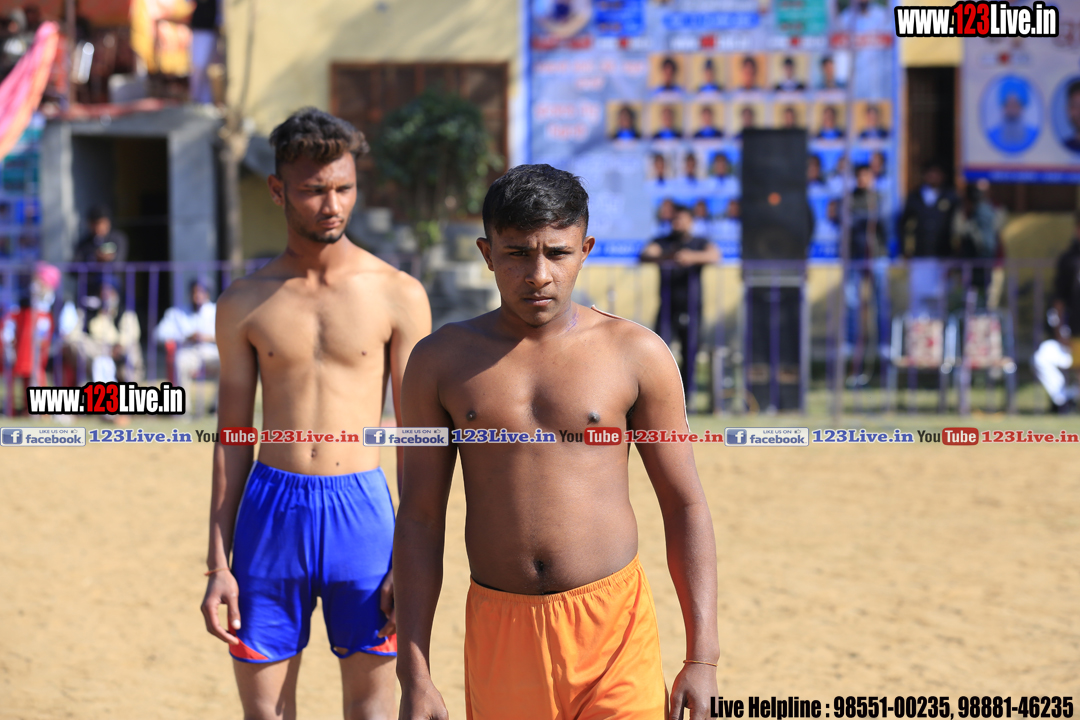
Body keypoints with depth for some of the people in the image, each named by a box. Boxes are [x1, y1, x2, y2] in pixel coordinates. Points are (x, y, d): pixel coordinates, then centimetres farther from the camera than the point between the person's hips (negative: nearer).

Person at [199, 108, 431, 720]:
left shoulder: (399, 295, 0)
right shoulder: (245, 304, 5)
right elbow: (233, 438, 9)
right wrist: (219, 563, 4)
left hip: (360, 507, -2)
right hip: (271, 508, 2)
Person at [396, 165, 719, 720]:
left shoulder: (636, 355, 1)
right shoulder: (441, 362, 4)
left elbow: (685, 508, 5)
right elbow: (419, 519, 6)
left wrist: (701, 659, -1)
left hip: (613, 630, -2)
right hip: (499, 631, 2)